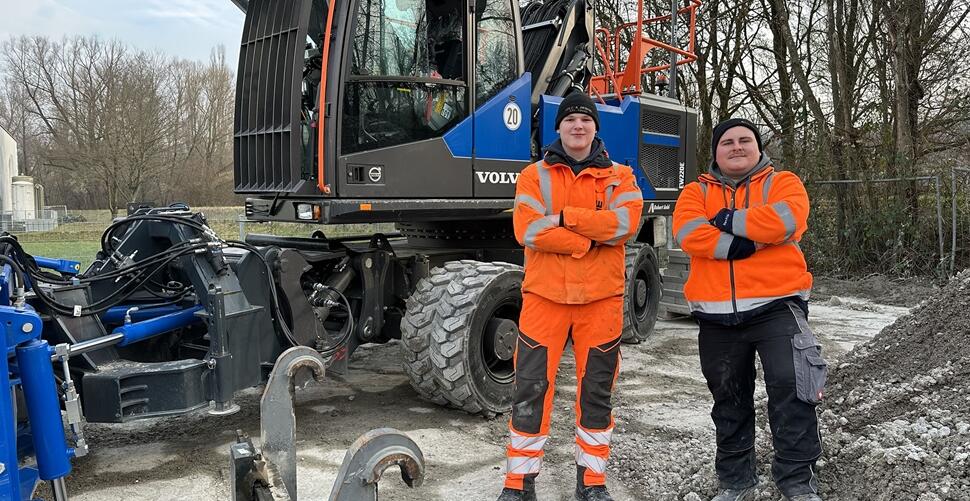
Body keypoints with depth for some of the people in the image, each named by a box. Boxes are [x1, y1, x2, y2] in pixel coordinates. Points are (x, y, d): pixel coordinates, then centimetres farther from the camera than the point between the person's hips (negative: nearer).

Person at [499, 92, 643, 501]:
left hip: (601, 298, 1)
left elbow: (624, 222, -12)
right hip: (544, 295, -1)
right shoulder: (535, 175, 5)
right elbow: (528, 230, -11)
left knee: (596, 390, 10)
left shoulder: (619, 176, 8)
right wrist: (588, 241, -16)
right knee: (531, 388, 1)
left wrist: (563, 216, -16)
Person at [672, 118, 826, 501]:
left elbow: (786, 219, -18)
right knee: (729, 401, 12)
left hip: (775, 306, -2)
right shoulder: (697, 192, 10)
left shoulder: (782, 183, 5)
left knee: (790, 385, -16)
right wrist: (745, 245, -17)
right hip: (718, 315, 3)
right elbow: (689, 233, -11)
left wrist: (727, 219, -10)